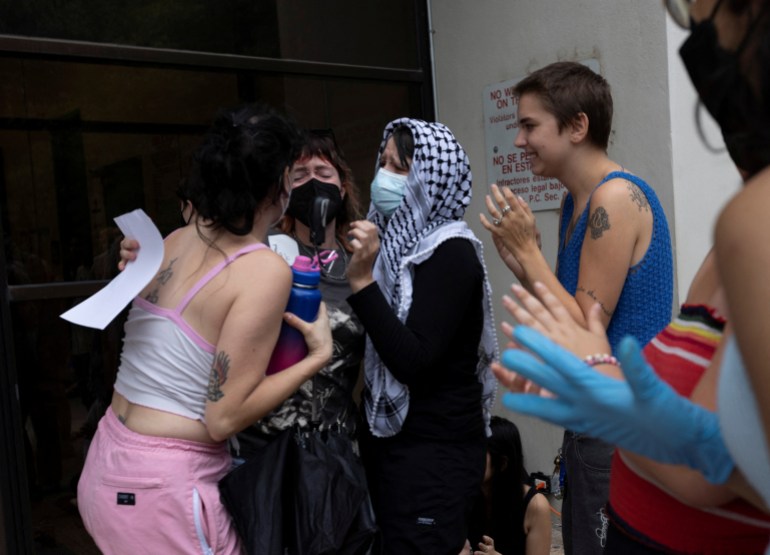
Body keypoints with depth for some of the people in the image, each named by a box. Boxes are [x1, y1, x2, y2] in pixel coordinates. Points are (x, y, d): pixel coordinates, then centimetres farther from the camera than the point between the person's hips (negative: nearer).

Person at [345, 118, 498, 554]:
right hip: (387, 437, 8)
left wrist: (363, 281, -25)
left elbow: (412, 362, -23)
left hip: (436, 451, -8)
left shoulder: (451, 253, -15)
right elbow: (381, 345, 6)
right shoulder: (398, 242, 8)